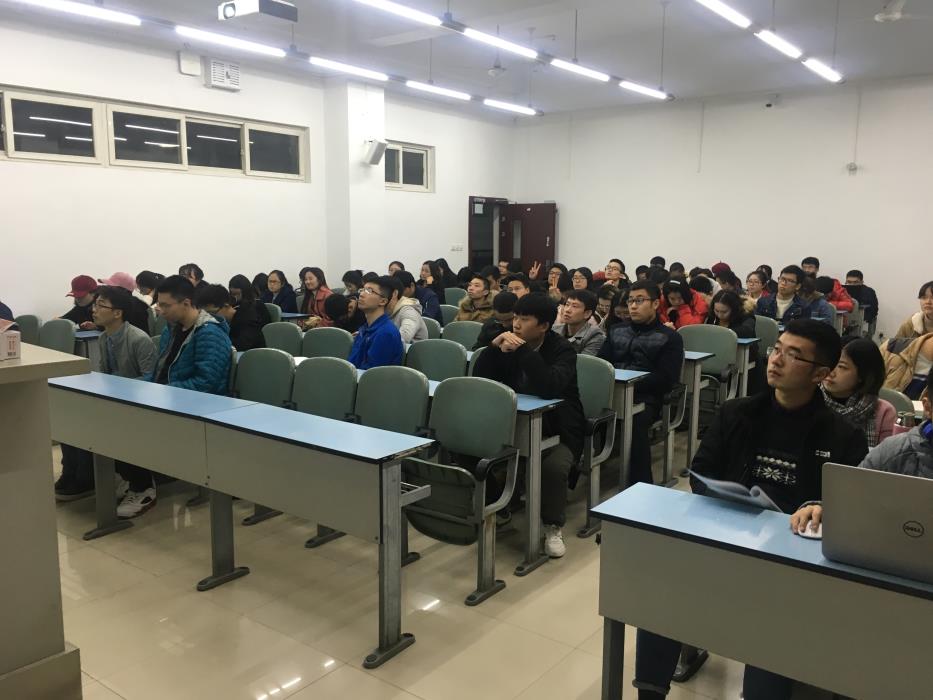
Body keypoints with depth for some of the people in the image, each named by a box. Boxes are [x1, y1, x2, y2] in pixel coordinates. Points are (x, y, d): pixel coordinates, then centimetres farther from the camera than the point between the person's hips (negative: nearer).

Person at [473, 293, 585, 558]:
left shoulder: (561, 349, -14)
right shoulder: (509, 343, 1)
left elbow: (550, 388, -34)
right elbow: (479, 381, -5)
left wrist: (522, 350, -35)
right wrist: (494, 347, -19)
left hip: (558, 431, -4)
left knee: (553, 466, -32)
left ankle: (554, 527, -7)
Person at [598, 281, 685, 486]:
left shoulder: (670, 337, 8)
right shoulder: (616, 330, 24)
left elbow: (666, 379, -4)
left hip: (645, 398, -4)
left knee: (634, 424, -37)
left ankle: (640, 485, -27)